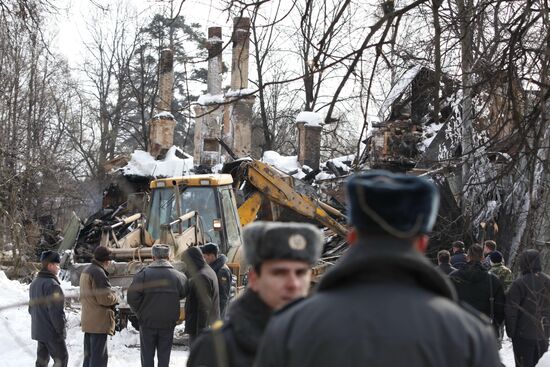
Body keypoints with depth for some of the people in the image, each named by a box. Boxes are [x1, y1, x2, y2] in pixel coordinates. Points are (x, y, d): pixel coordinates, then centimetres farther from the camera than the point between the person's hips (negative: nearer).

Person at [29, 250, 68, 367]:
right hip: (52, 331, -9)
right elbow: (56, 311, -23)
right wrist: (61, 329, -14)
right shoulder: (51, 284, -21)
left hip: (38, 330, 9)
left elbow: (31, 307, 20)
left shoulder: (34, 283, 11)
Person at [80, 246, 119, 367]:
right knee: (99, 356, -6)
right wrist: (115, 297, -1)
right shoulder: (98, 272, -18)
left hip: (87, 320, 10)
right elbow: (105, 298, -21)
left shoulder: (86, 271, 15)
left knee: (89, 355, 15)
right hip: (99, 321, -10)